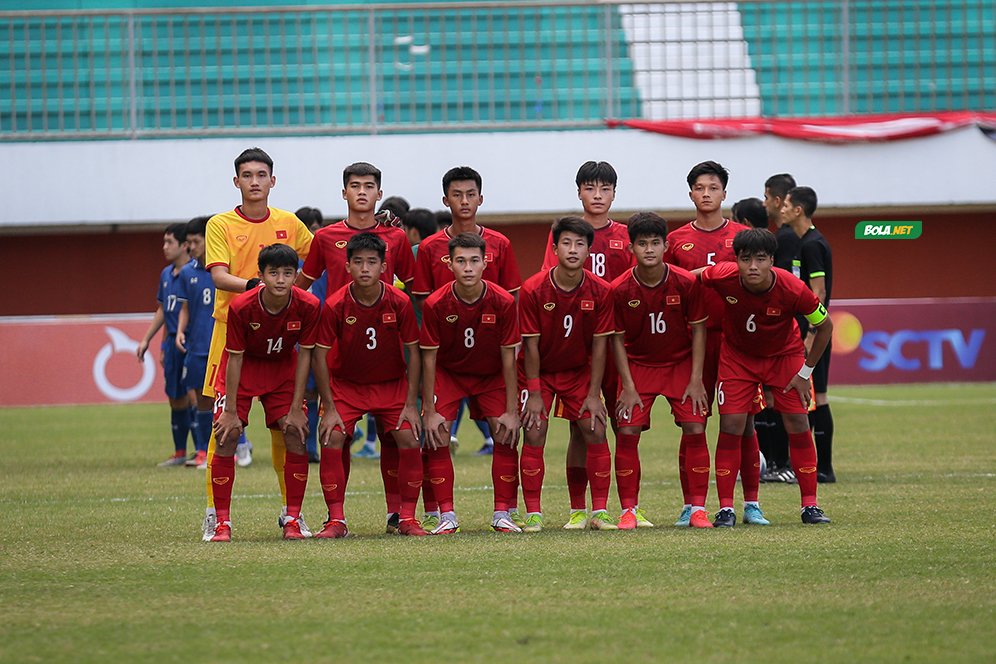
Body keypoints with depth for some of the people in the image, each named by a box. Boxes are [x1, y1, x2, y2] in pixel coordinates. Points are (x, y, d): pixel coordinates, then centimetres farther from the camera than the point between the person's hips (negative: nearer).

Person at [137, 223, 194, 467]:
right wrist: (146, 340, 22)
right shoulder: (166, 274, 15)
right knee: (176, 399, 12)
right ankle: (180, 453, 20)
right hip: (172, 343, 8)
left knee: (194, 396, -11)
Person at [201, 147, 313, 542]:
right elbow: (219, 276, -13)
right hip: (231, 329, -2)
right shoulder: (221, 225, 0)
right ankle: (214, 513, -1)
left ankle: (290, 510, 11)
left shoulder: (289, 224, 8)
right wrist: (254, 285, -28)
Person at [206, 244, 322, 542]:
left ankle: (293, 520, 0)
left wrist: (296, 408, -12)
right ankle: (222, 522, -7)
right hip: (244, 367, -2)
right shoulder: (241, 307, -28)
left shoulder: (308, 306, -24)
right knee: (226, 435, -14)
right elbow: (235, 358, -19)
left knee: (296, 435, -11)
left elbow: (304, 355, -13)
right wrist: (230, 412, -17)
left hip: (283, 369, 2)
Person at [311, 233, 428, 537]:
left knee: (409, 441, -14)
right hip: (346, 385, -1)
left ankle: (407, 518, -1)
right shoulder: (335, 305, -19)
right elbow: (320, 356, -12)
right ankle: (336, 521, -8)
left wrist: (410, 404, -10)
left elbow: (413, 353, -7)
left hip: (392, 385, 1)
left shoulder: (399, 303, -17)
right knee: (332, 441, -17)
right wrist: (329, 407, -14)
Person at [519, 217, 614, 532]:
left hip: (579, 370, 2)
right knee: (534, 433, -12)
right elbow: (531, 345, -15)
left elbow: (599, 345, -9)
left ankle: (600, 511, -1)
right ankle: (533, 514, -5)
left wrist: (594, 394, -10)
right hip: (539, 372, -2)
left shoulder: (600, 291, -15)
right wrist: (534, 394, -15)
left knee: (595, 431, -8)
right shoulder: (533, 290, -21)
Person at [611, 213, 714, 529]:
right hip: (638, 365, 0)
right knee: (627, 432, -10)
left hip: (681, 363, 0)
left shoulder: (686, 283, -17)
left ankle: (698, 508, -1)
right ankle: (628, 509, 0)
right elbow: (617, 339, -7)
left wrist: (696, 380, -10)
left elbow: (698, 330, -7)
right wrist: (628, 387, -11)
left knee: (695, 429, -9)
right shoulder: (620, 289, -17)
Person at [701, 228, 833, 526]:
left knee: (799, 425, -5)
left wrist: (805, 372, -9)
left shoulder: (793, 289, -31)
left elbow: (825, 326, -13)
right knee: (731, 426, -8)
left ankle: (810, 506, 5)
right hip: (737, 356, 0)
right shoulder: (721, 277, -30)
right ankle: (725, 508, -2)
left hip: (785, 355, 0)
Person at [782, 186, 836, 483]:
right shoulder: (804, 242, 16)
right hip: (803, 330, 10)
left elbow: (819, 293, -19)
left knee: (816, 397, -7)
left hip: (813, 330, -10)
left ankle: (823, 469, -6)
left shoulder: (812, 245, -14)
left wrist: (810, 337, -21)